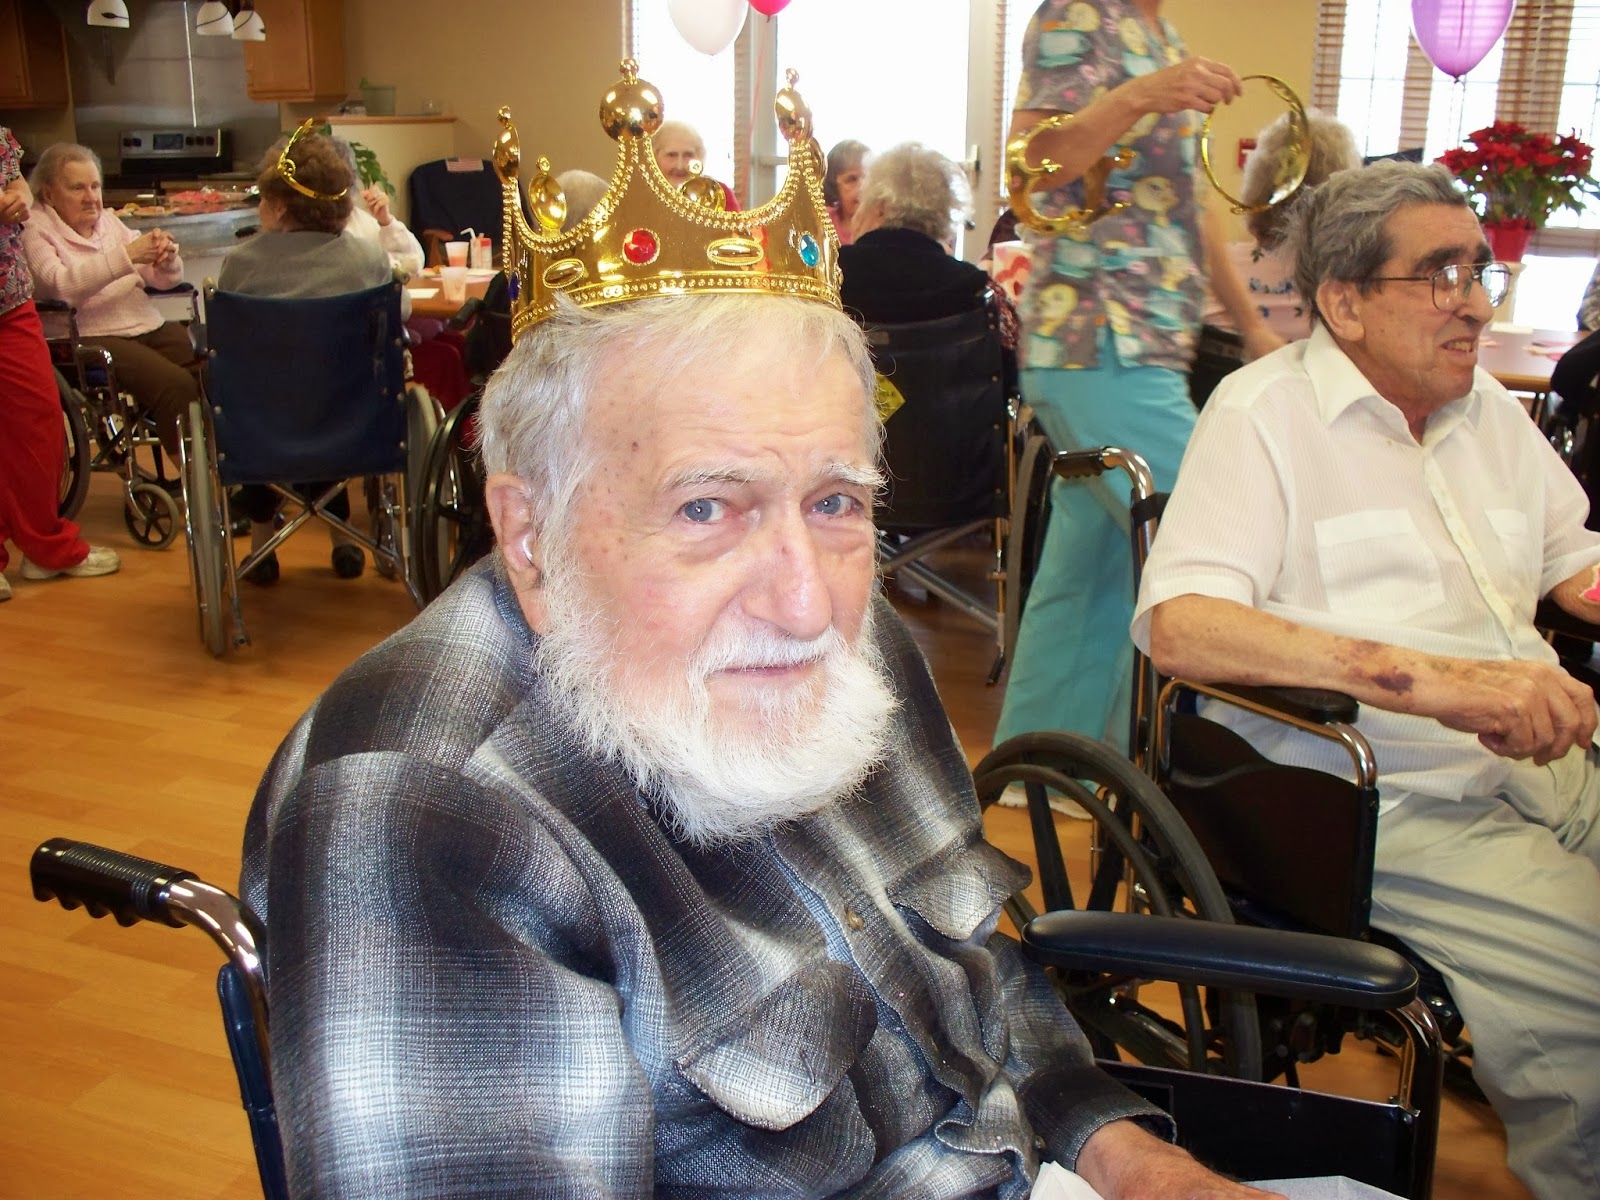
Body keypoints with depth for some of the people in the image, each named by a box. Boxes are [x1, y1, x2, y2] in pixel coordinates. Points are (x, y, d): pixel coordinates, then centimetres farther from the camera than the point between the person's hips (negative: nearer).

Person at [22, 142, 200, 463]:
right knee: (176, 386, -29)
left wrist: (166, 257, -9)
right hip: (92, 337, -6)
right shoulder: (35, 231, 1)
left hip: (149, 325, 6)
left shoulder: (109, 220, 19)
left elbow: (166, 280, 16)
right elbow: (60, 285, -19)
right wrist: (125, 256, -25)